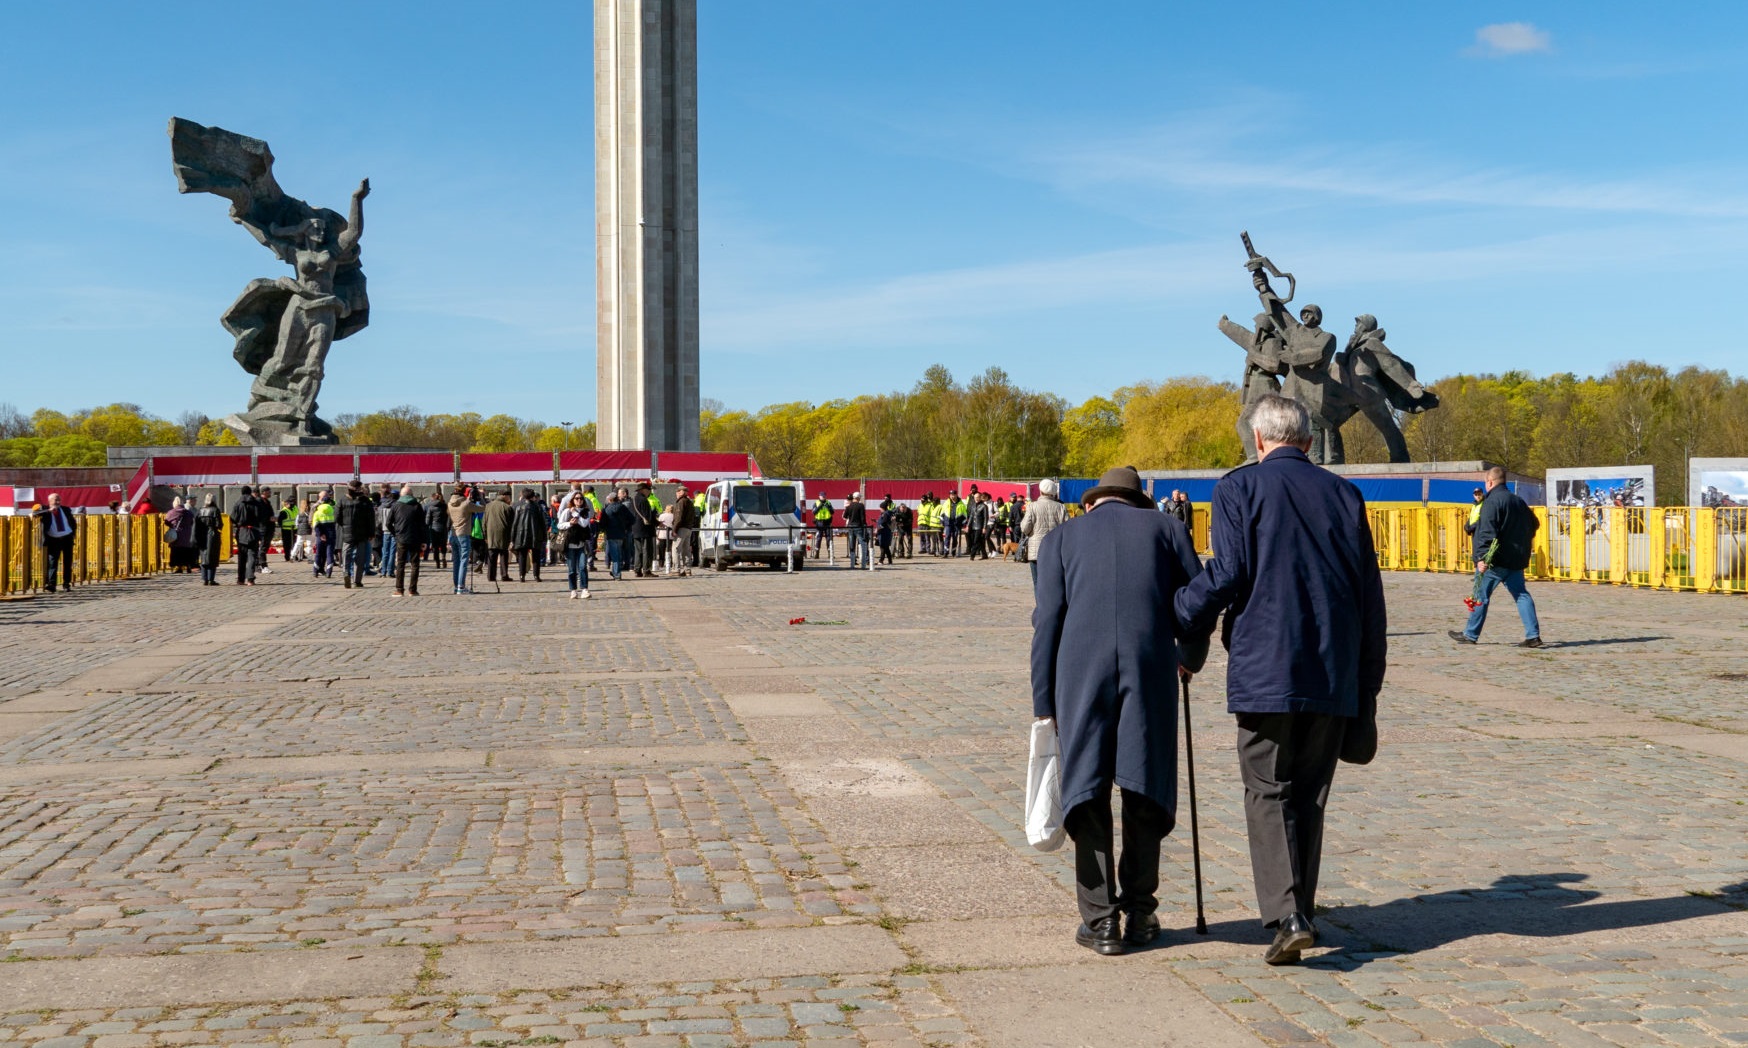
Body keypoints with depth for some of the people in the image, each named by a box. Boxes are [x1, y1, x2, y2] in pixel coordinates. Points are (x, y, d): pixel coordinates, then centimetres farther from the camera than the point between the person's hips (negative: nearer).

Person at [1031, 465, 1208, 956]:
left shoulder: (1062, 538, 17)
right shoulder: (1165, 528, 18)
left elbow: (1047, 622, 9)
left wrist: (1044, 704, 10)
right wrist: (1190, 658, 29)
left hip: (1080, 667, 0)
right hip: (1151, 663, 0)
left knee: (1087, 791, 6)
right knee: (1145, 789, 11)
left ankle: (1100, 919, 6)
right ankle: (1139, 912, 16)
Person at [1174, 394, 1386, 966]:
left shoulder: (1240, 488, -1)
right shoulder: (1343, 494, 11)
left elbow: (1227, 572, -13)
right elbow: (1370, 596, 10)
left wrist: (1178, 625, 2)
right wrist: (1368, 686, 16)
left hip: (1264, 669, -4)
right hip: (1335, 676, 4)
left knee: (1269, 796, 2)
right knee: (1309, 796, 13)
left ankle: (1286, 916, -11)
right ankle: (1300, 911, 18)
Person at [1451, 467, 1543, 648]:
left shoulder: (1492, 501, -12)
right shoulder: (1518, 501, 14)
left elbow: (1487, 532, -23)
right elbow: (1534, 524, 25)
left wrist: (1482, 557, -28)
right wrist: (1523, 548, 35)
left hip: (1495, 559, -8)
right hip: (1516, 560, 8)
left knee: (1481, 595, 3)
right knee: (1521, 594, 7)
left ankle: (1471, 634, 11)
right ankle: (1533, 635, -3)